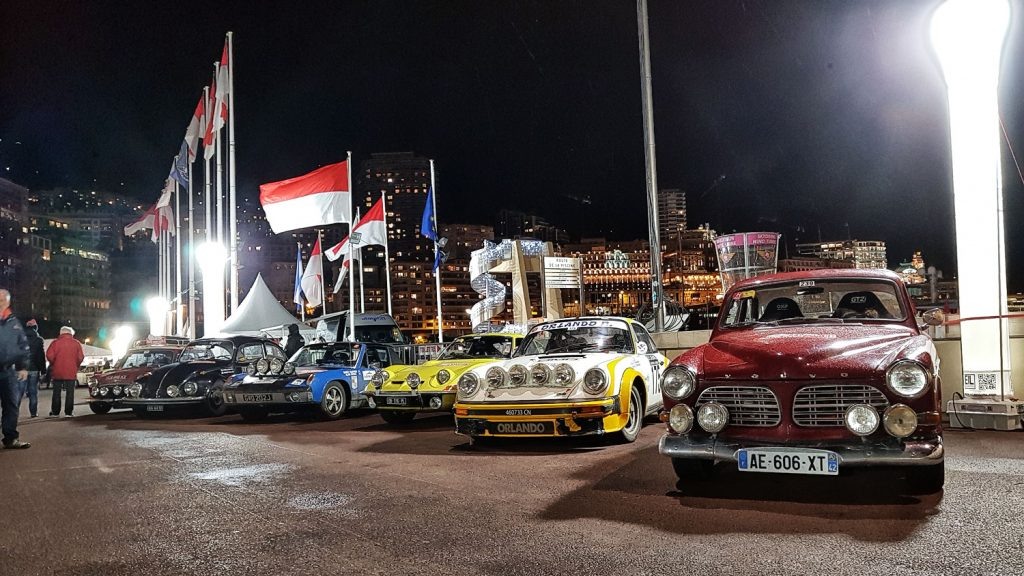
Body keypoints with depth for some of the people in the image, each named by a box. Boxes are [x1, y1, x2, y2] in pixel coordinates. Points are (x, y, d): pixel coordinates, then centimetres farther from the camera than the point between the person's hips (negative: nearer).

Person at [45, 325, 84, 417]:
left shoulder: (55, 342, -2)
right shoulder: (76, 343, 0)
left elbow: (49, 356, -9)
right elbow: (81, 357, -5)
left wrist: (53, 365, 9)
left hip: (57, 372, 0)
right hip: (71, 372, 0)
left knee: (56, 393, 9)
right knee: (70, 393, 4)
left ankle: (55, 412, 11)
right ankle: (69, 412, 2)